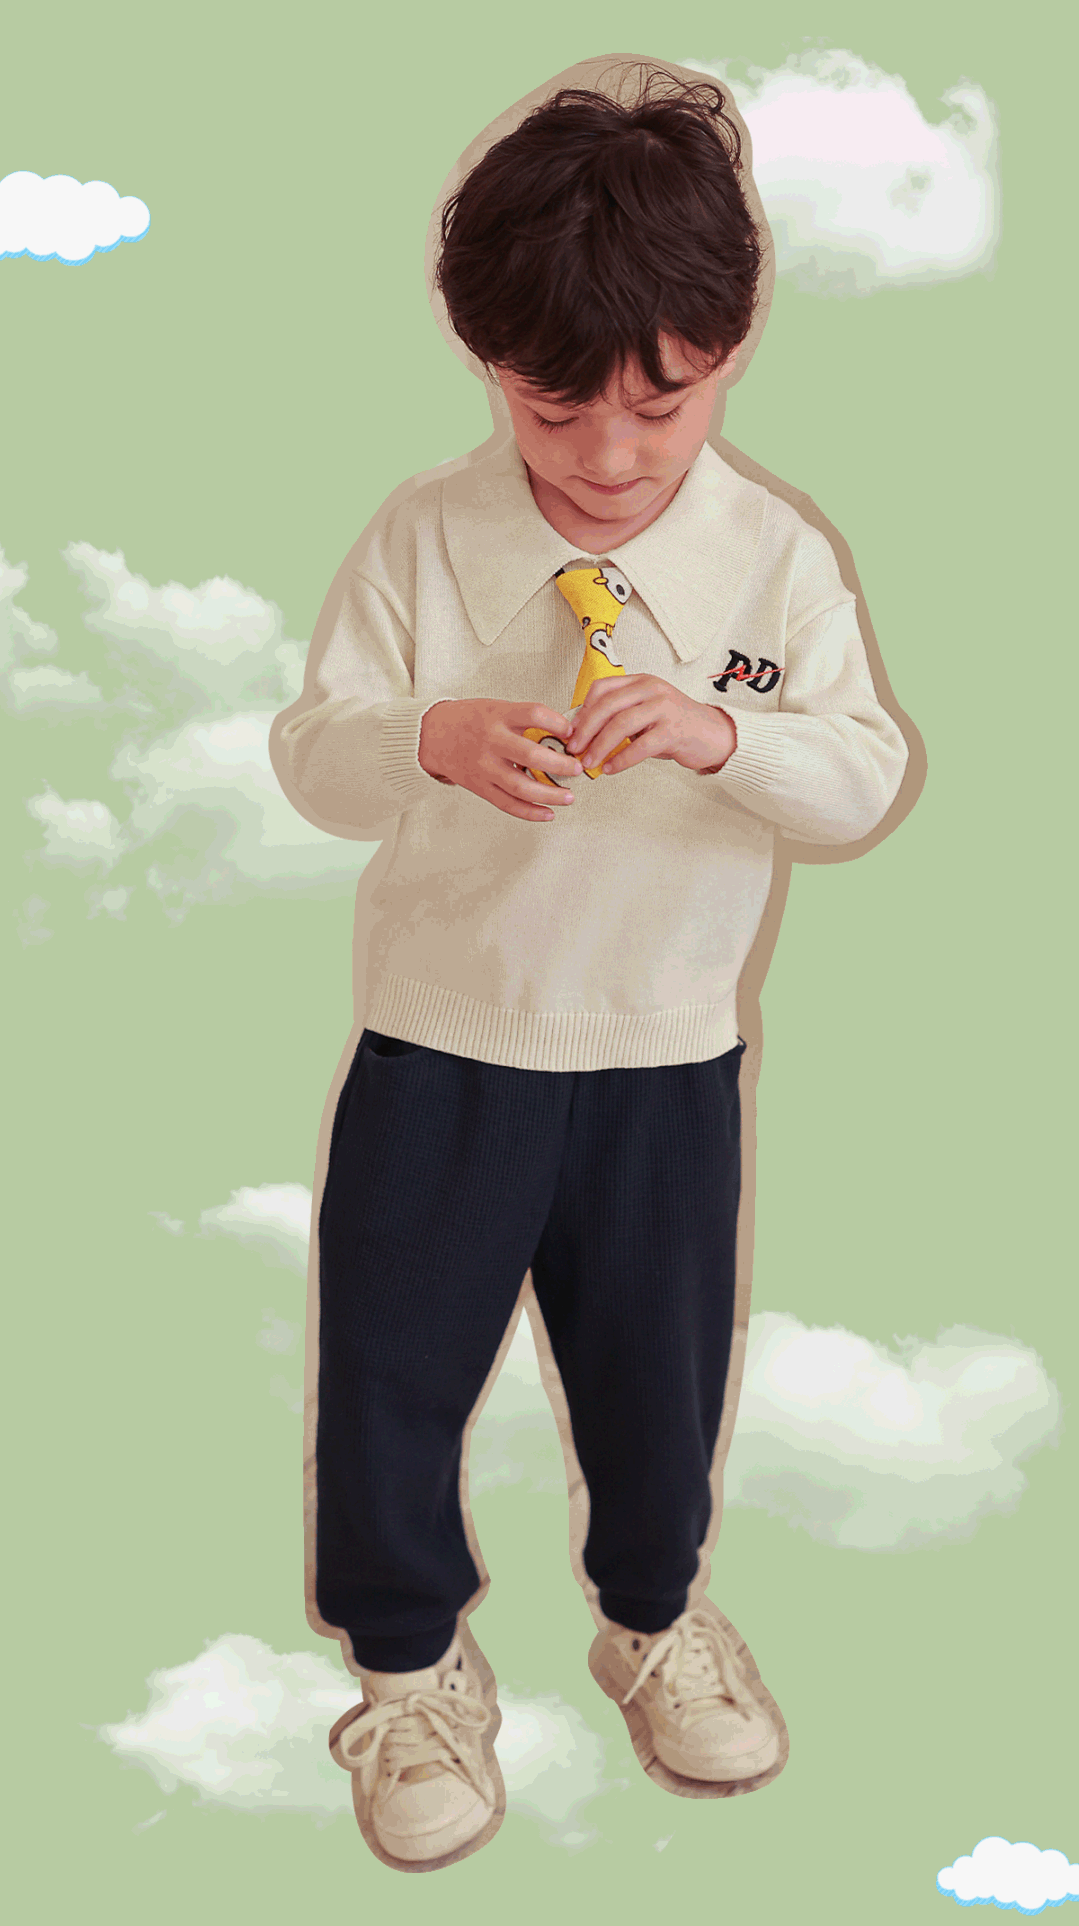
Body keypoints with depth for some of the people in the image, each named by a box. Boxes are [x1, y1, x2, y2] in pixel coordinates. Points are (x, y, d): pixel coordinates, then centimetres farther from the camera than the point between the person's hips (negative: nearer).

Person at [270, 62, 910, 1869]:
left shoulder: (780, 556, -7)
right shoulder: (427, 536, -9)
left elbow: (868, 779, -9)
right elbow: (308, 754, -9)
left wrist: (722, 732, -29)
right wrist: (431, 741, -31)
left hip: (666, 1052, 1)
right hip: (442, 1037, 0)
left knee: (659, 1363, 18)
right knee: (391, 1365, 11)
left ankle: (651, 1608, 48)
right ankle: (408, 1654, 37)